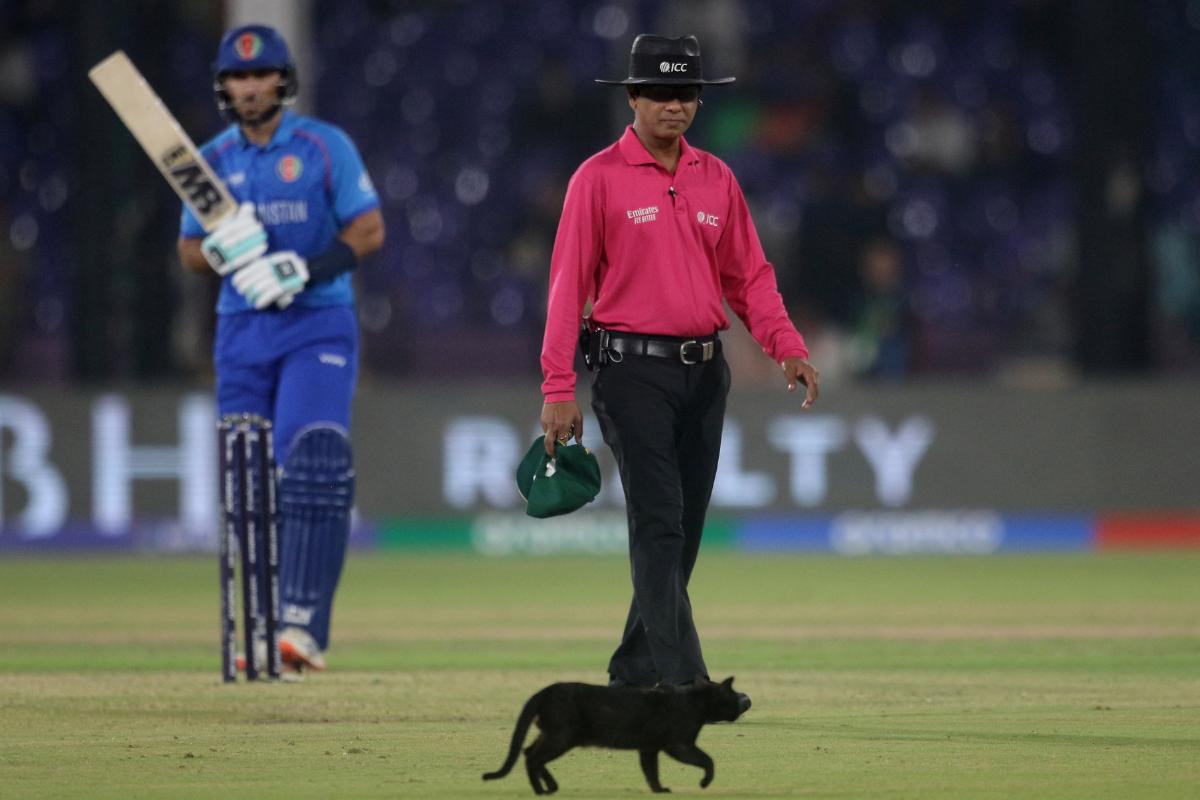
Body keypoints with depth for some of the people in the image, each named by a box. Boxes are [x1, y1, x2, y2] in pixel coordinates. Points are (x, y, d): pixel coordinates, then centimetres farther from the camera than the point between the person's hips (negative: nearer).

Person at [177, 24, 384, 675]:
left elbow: (369, 231, -4)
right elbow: (189, 252, 13)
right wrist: (221, 247, -11)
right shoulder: (212, 160, 10)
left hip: (319, 323, -4)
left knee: (313, 464, -20)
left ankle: (305, 625, -27)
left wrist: (303, 268, -18)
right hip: (242, 329, 4)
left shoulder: (326, 147, -1)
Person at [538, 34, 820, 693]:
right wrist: (558, 388, -11)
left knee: (684, 529, 8)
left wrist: (787, 347, -4)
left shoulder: (717, 179, 12)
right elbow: (568, 285, -6)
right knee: (658, 522, -13)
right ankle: (682, 679, -20)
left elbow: (748, 275, 13)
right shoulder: (600, 179, -4)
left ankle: (633, 674, 19)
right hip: (633, 371, -6)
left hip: (704, 371, 6)